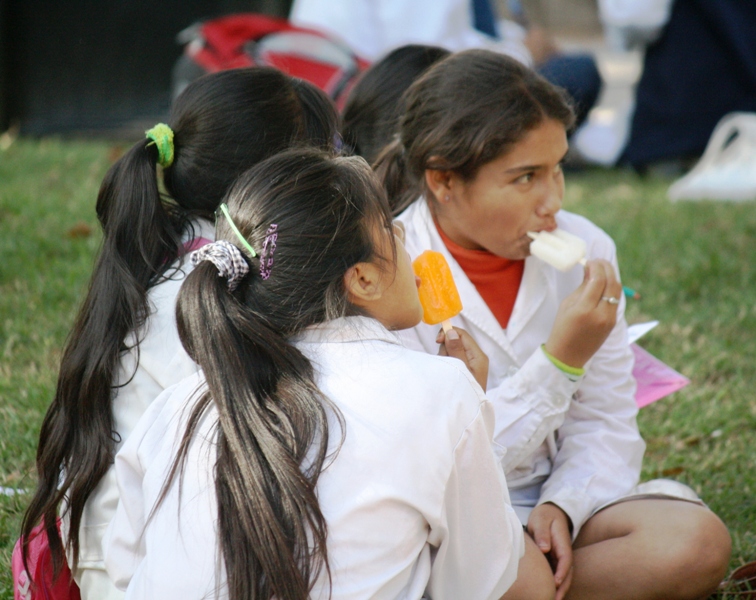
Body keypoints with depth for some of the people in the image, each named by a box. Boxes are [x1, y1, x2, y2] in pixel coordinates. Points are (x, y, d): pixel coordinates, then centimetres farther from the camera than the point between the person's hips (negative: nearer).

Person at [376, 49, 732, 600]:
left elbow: (607, 421, 3)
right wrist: (561, 363, -27)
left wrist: (561, 505, -17)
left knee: (697, 542, -22)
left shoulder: (585, 249, -1)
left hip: (551, 496, 5)